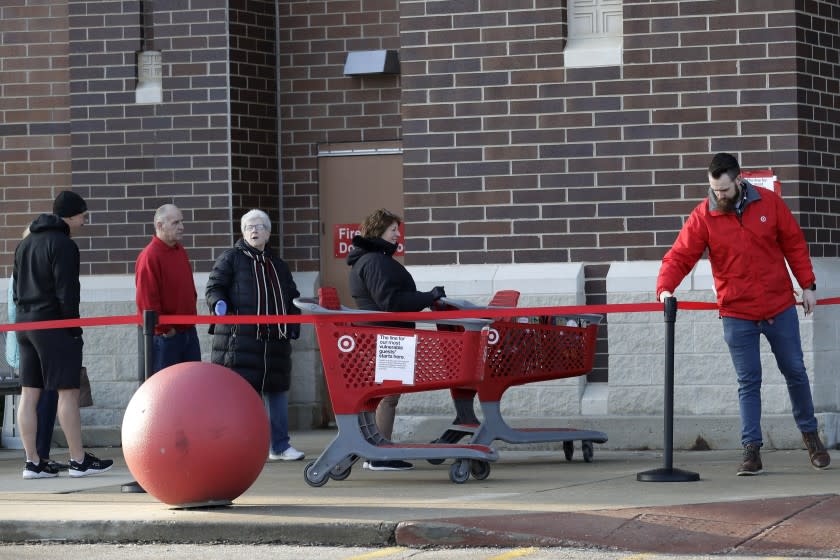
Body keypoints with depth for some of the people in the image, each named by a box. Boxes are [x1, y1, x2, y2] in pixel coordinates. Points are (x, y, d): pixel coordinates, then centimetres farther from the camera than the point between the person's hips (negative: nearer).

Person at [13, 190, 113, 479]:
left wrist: (24, 317, 15)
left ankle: (33, 462, 5)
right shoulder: (63, 245, -11)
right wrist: (74, 328, -11)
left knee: (29, 393, 5)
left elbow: (17, 286, 17)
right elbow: (66, 291, -16)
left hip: (24, 325, 8)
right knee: (67, 392, -5)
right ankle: (79, 460, -4)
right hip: (54, 325, -8)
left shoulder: (25, 244, 16)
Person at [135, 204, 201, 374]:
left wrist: (191, 316, 15)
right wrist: (165, 328, -15)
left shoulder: (181, 252, 11)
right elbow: (146, 300, -19)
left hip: (189, 332, 8)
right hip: (165, 335, -8)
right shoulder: (149, 257, -16)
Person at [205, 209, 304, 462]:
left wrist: (293, 325, 15)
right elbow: (214, 287, 0)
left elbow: (291, 297, 27)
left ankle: (280, 446, 14)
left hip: (274, 339, 6)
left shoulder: (278, 265, 21)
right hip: (238, 339, -6)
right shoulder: (231, 258, 5)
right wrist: (219, 303, -21)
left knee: (278, 390, 6)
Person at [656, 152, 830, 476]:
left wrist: (807, 285, 2)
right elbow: (680, 256, -13)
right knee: (748, 382, 1)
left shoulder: (769, 203, -4)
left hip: (780, 307, 1)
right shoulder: (703, 217, -8)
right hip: (737, 314, -1)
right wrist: (665, 288, -30)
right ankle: (752, 450, 4)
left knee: (795, 371, 12)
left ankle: (809, 434, 30)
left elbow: (794, 244, 4)